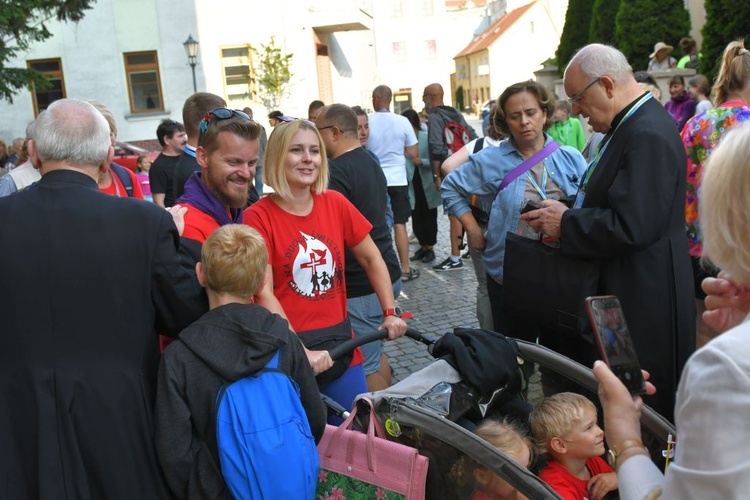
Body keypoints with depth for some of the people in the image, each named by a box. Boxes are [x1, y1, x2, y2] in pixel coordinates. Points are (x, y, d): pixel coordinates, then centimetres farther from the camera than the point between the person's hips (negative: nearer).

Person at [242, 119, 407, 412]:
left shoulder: (335, 203, 0)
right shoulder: (258, 216, -12)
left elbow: (371, 259, 9)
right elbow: (264, 293, -16)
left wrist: (390, 313, 2)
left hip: (342, 347, 4)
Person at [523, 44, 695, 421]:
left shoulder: (649, 135, -21)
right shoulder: (629, 126, 12)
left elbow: (631, 226, -27)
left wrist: (566, 223, -15)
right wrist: (567, 215, 2)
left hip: (642, 303, -10)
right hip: (618, 292, 10)